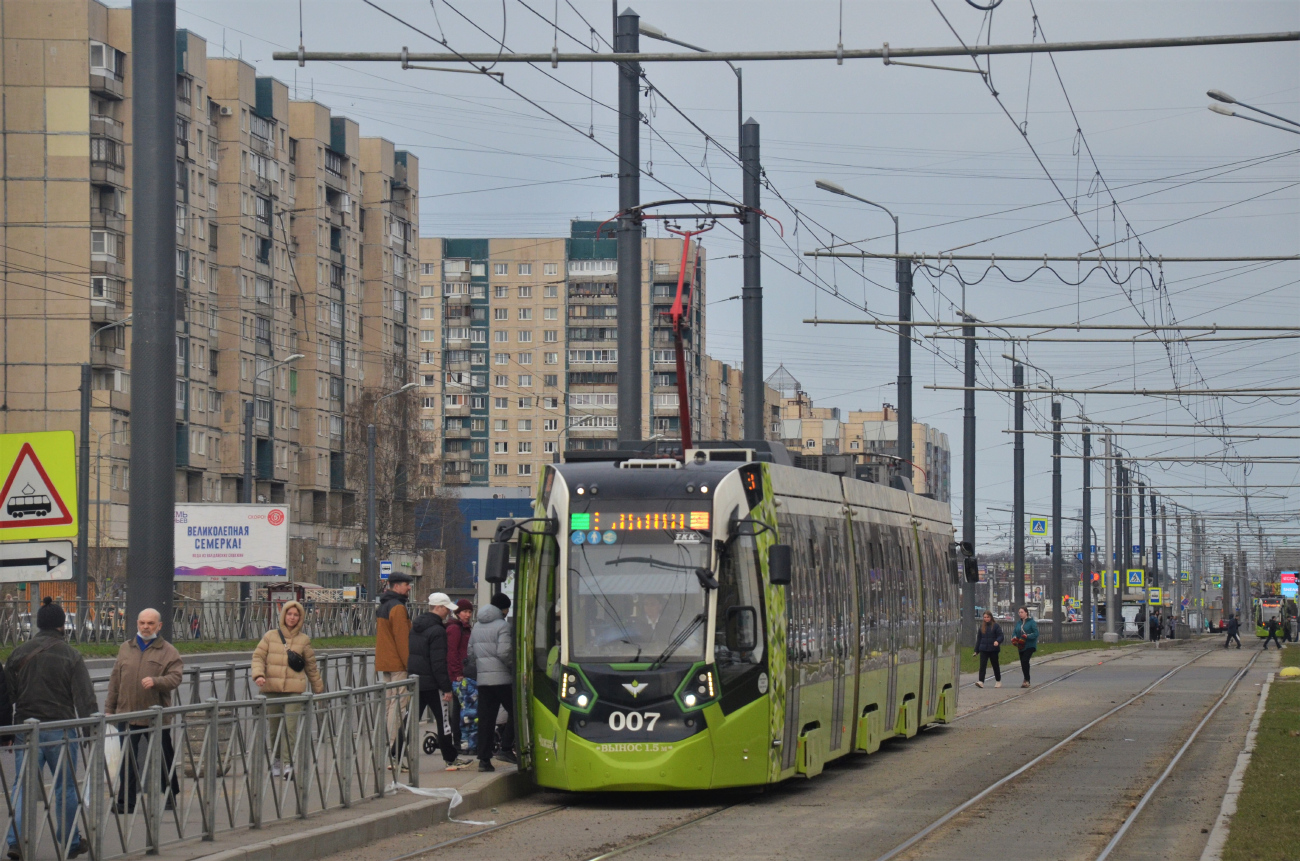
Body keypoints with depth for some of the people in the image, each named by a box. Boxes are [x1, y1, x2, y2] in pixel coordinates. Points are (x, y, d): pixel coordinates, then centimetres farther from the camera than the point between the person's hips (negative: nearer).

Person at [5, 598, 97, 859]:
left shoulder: (19, 654, 3)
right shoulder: (71, 656, -6)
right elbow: (85, 698, -9)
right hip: (60, 732, -2)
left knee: (23, 785, 3)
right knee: (65, 786, 10)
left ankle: (16, 840, -12)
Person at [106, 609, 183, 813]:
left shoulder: (168, 651, 0)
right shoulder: (126, 649, 11)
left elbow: (175, 678, -10)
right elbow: (115, 680, 14)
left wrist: (155, 681, -28)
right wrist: (109, 708, 11)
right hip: (127, 713, 2)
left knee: (163, 758, 11)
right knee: (127, 760, -3)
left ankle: (169, 795, 28)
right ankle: (126, 802, -2)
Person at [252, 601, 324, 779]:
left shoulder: (304, 640, 8)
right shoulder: (270, 636, 8)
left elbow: (311, 666, 15)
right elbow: (258, 656, 5)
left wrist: (319, 689, 19)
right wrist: (259, 675, -13)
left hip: (294, 689, -1)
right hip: (271, 689, 2)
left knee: (290, 727, -12)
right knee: (273, 728, 9)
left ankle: (288, 764, -13)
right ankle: (277, 760, 24)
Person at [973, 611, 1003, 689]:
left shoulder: (996, 626, -2)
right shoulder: (982, 627, 11)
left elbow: (1000, 636, -7)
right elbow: (979, 638, 16)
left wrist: (997, 641, -29)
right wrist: (976, 650, 15)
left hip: (993, 650, -3)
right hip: (983, 650, 3)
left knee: (995, 665, 10)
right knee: (982, 665, -11)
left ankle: (998, 681, 25)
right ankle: (981, 682, -19)